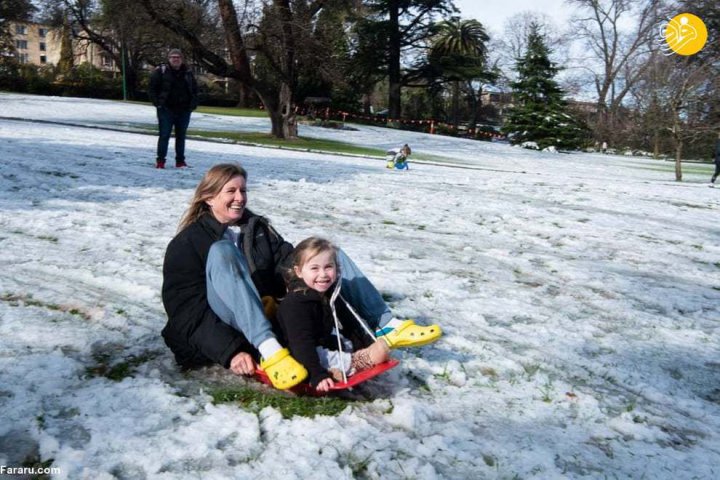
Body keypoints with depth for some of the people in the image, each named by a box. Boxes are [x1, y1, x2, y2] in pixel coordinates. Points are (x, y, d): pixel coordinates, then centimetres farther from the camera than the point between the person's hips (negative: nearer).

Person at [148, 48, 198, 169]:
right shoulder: (161, 71, -2)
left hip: (184, 111, 4)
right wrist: (158, 103, -8)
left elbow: (194, 91, 16)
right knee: (164, 135, -4)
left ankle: (180, 161, 17)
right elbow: (151, 89, 0)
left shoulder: (188, 73, 9)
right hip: (166, 110, -3)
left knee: (181, 136, 9)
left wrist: (192, 105, 3)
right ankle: (160, 160, 3)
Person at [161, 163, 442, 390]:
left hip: (275, 315, 6)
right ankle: (268, 350, -45)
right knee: (222, 252, -30)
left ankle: (385, 325, -13)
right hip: (232, 329, -5)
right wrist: (230, 352, -23)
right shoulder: (187, 243, 1)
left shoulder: (259, 228, 18)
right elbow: (185, 310, -8)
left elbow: (290, 262, 8)